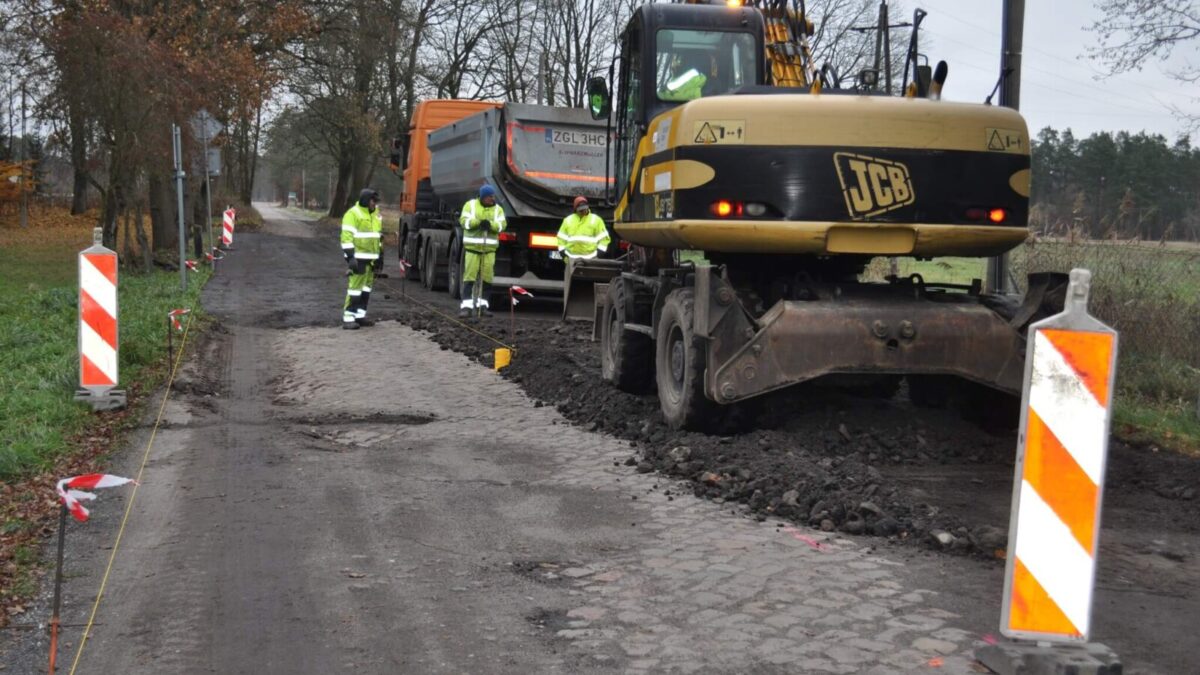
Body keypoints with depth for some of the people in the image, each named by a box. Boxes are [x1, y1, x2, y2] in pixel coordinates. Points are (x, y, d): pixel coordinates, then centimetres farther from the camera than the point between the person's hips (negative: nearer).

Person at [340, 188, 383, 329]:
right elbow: (347, 237, -16)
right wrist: (350, 257, -22)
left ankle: (360, 315, 18)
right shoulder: (353, 214, -11)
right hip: (358, 257, -8)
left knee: (366, 287, 11)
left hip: (371, 258, 8)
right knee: (355, 286, -10)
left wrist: (380, 255, 21)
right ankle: (348, 318, -9)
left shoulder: (375, 215, 15)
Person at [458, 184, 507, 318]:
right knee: (469, 276, -6)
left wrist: (490, 224, -23)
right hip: (472, 247, -3)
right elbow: (464, 221, -8)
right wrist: (478, 222, -23)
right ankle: (466, 305, -6)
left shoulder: (498, 209, 8)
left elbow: (501, 225, -3)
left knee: (486, 277, 3)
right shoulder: (470, 205, 2)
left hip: (489, 248, 3)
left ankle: (482, 304, 15)